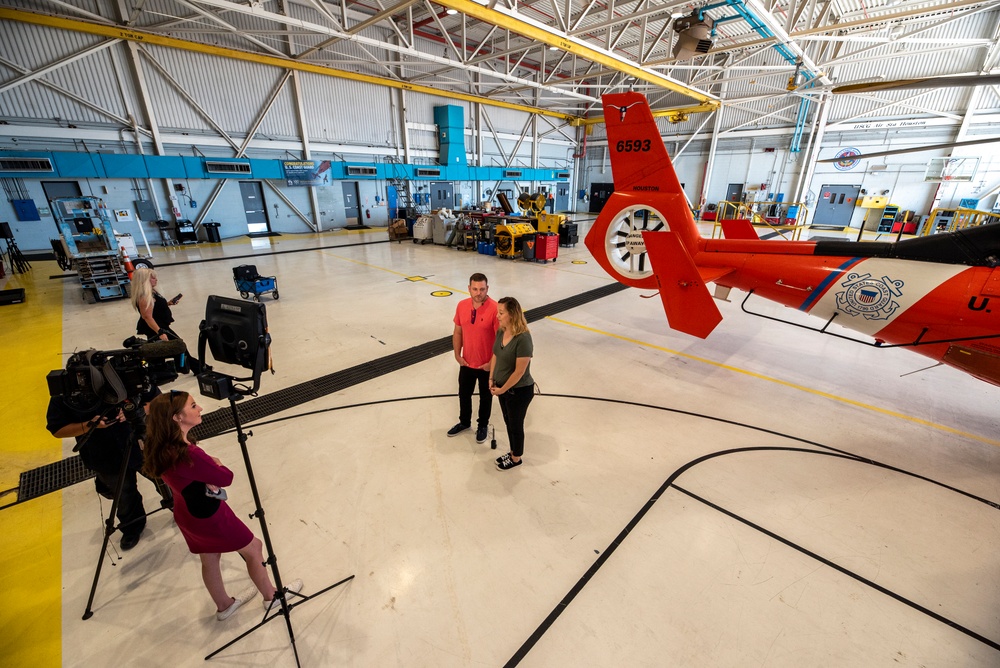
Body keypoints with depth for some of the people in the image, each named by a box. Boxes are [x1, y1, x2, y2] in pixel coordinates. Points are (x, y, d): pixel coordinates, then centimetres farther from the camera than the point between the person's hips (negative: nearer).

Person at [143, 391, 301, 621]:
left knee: (210, 558, 27)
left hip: (186, 513, 8)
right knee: (254, 549, 14)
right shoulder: (188, 454, -36)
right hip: (209, 514, -8)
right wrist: (215, 463, -6)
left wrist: (209, 467, -9)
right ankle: (271, 597, 33)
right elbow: (226, 478, -23)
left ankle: (224, 605, 49)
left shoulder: (160, 447, -10)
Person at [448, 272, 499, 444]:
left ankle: (483, 425, 41)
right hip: (466, 363, 5)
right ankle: (464, 422, 47)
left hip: (487, 365, -4)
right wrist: (457, 355, 2)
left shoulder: (495, 309, -22)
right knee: (464, 394, 22)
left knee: (485, 397, 17)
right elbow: (458, 332, 5)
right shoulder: (461, 306, -6)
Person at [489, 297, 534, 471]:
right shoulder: (501, 332, -5)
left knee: (516, 425, 14)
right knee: (508, 422, 25)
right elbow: (495, 356, 8)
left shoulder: (523, 338, -30)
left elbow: (519, 371, -26)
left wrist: (502, 389, -15)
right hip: (503, 387, 8)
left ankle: (516, 459, 38)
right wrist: (492, 380, 3)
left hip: (519, 391, -7)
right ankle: (512, 453, 48)